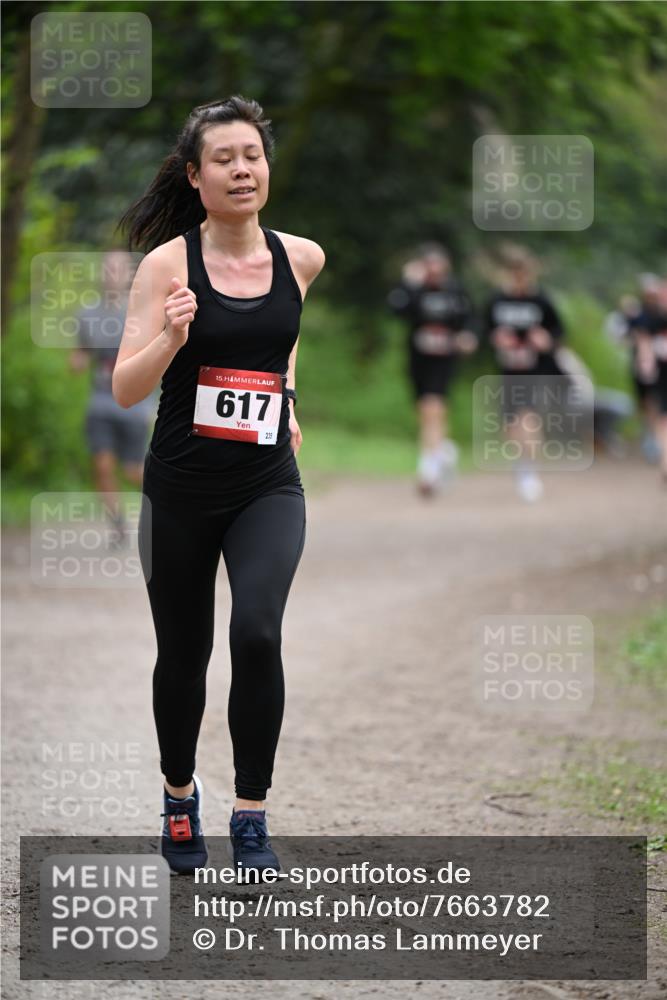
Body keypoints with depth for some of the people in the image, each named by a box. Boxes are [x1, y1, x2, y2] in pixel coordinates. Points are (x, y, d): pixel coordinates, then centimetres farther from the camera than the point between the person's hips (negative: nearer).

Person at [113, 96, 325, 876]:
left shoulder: (301, 258, -1)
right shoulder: (168, 264, -11)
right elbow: (125, 390, -14)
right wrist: (170, 337, -31)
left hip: (267, 488, 1)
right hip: (181, 489, -1)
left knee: (256, 633, -22)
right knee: (183, 655, 12)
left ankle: (251, 817, -10)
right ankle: (179, 794, 39)